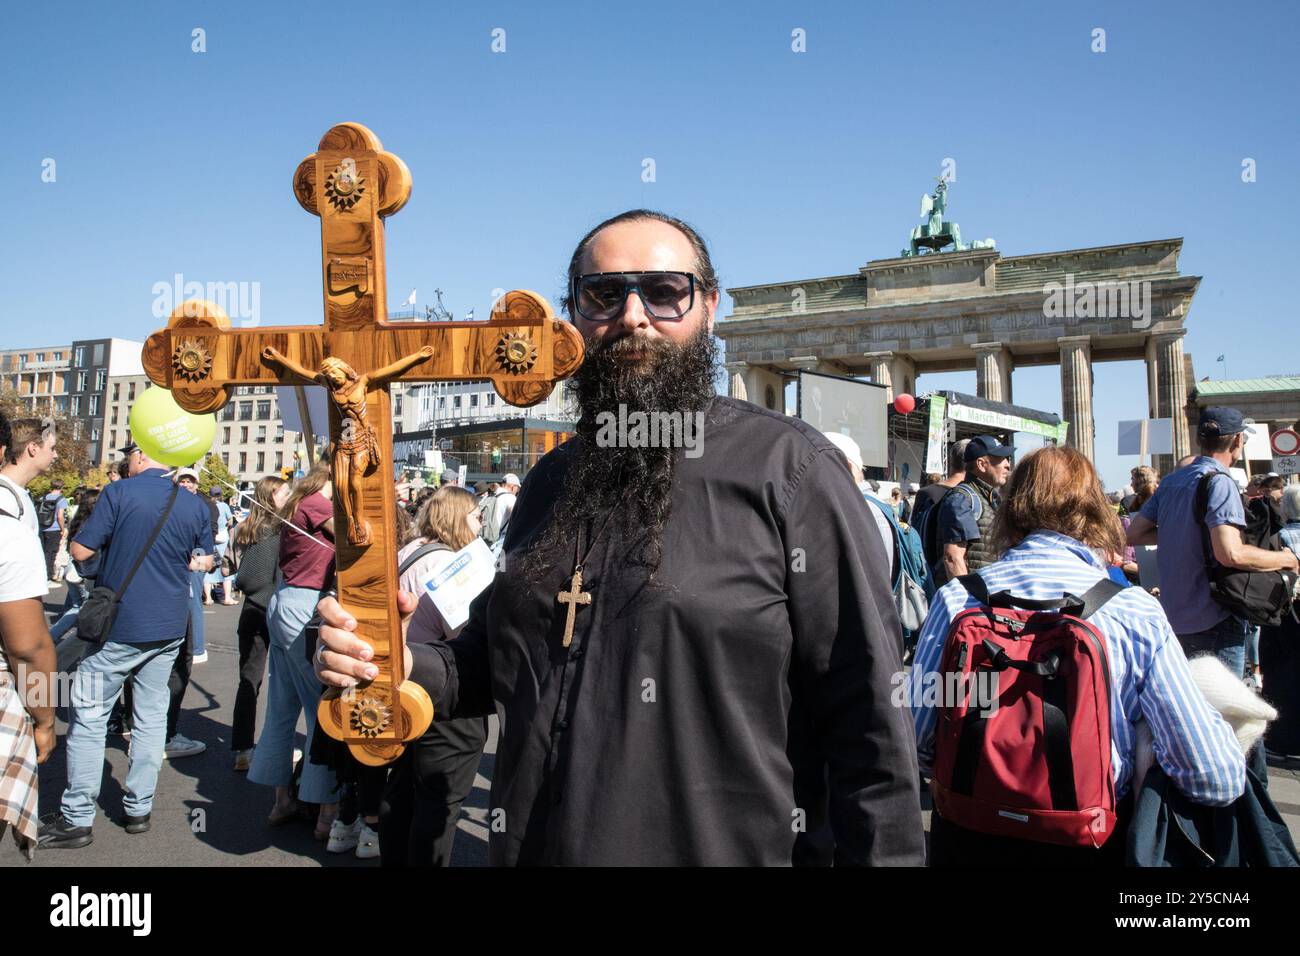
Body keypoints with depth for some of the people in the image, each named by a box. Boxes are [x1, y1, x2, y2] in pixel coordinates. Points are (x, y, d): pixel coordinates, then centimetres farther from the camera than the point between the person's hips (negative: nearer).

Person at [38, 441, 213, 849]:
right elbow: (204, 561, 14)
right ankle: (139, 808, 18)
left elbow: (80, 551, -9)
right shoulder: (195, 505, 2)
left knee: (88, 717, 5)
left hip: (118, 627, -5)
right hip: (169, 629, 5)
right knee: (151, 717, 11)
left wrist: (112, 539, 9)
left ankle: (76, 818, 10)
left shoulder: (120, 493, -11)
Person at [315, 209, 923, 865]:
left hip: (724, 849, -5)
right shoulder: (550, 481, 6)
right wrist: (407, 667, -4)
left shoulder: (789, 467, -13)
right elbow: (501, 663, 14)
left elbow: (868, 714, -14)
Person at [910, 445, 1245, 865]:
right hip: (1090, 843, 0)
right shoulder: (1137, 611, -12)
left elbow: (913, 745, -7)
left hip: (971, 839, 0)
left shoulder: (955, 598, -11)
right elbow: (1219, 782, -12)